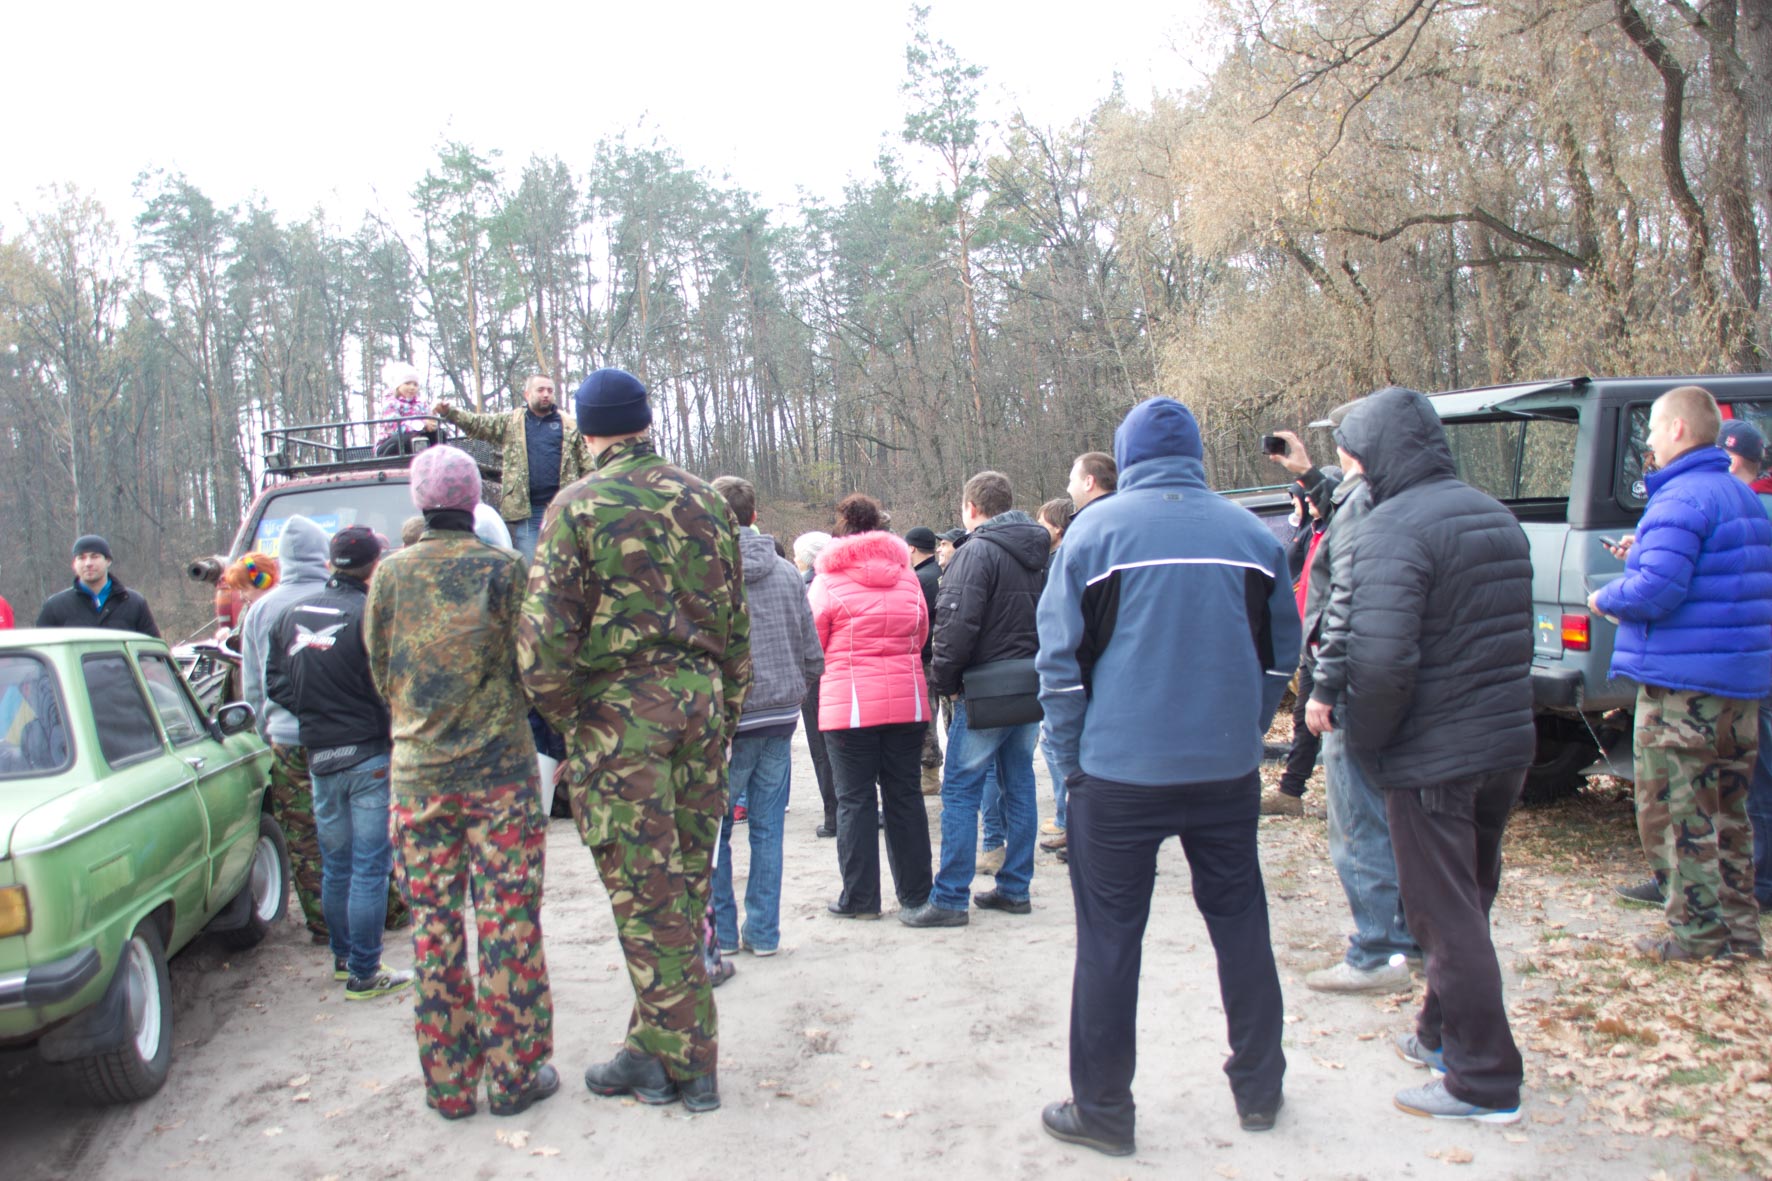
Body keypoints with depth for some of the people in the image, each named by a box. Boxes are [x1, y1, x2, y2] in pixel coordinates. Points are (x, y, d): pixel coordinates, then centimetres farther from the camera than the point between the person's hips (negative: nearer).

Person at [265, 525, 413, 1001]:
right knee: (370, 868, 1)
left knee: (334, 865, 18)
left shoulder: (292, 614, 6)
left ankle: (342, 957, 33)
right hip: (369, 756, -6)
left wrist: (313, 714, 13)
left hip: (319, 757, 6)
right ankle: (364, 974, 6)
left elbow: (275, 683, 10)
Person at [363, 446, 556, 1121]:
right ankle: (514, 1072, 12)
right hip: (500, 768, -2)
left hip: (417, 775, 3)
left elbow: (380, 674, 10)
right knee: (508, 920, 4)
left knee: (433, 925, 9)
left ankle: (448, 1081, 18)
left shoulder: (391, 575, 1)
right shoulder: (504, 569, -6)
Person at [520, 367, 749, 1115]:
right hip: (700, 695, 5)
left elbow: (544, 633, -13)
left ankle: (687, 1063, 9)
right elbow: (735, 621, 11)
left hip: (618, 709, -5)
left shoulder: (579, 506, -5)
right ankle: (658, 1046, 22)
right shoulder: (703, 501, 10)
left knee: (645, 891, 2)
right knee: (685, 883, 12)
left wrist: (564, 715, 0)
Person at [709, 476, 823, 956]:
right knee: (768, 830, 11)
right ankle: (764, 933, 17)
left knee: (712, 831, 10)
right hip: (781, 718, 4)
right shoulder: (787, 573, 3)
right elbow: (814, 657, 4)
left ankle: (722, 931, 15)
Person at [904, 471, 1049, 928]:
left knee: (960, 791, -2)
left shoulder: (978, 552, -13)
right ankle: (1015, 889, 20)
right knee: (1019, 786, 13)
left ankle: (950, 898, 0)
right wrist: (1034, 669, 17)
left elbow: (957, 624, -20)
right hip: (1032, 688, 8)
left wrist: (945, 680, -8)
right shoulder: (1038, 552, 13)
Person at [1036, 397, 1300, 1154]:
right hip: (1227, 771, 4)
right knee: (1239, 922, 17)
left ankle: (1102, 1109, 15)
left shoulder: (1096, 530, -4)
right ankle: (1258, 1089, 29)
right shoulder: (1250, 533, 5)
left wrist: (1072, 761, 2)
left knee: (1109, 940, 6)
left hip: (1120, 772, -3)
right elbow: (1279, 655, 12)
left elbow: (1061, 659, -6)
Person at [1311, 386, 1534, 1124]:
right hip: (1508, 745, 9)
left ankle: (1484, 1083, 13)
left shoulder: (1393, 530, -20)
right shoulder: (1494, 517, 11)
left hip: (1433, 759, -9)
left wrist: (1362, 739, -11)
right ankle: (1443, 1034, 37)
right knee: (1467, 903, 21)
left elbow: (1380, 661, -29)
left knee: (1447, 917, 3)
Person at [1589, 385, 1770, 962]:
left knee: (1673, 812, 0)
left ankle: (1697, 930, 5)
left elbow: (1657, 591, -25)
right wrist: (1646, 553, 16)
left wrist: (1605, 598, -6)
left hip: (1682, 684, -10)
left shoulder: (1682, 500, -17)